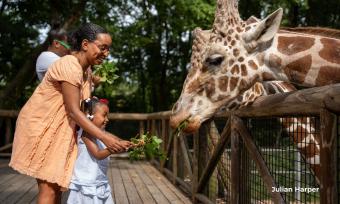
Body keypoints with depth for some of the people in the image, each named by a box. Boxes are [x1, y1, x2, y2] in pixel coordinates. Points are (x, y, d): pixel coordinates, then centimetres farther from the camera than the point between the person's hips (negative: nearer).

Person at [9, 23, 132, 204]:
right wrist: (104, 137, -30)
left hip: (60, 131, 9)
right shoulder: (70, 66, -21)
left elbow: (82, 108, 7)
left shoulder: (86, 71, 8)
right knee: (48, 188, -11)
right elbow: (73, 111, -25)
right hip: (41, 128, -9)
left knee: (56, 186, 8)